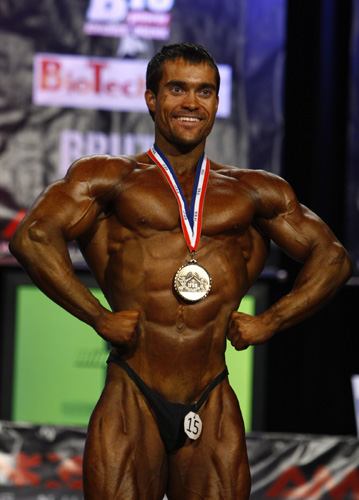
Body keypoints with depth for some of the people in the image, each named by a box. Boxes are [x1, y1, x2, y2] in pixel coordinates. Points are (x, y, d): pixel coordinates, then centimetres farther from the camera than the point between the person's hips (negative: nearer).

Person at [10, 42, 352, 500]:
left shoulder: (253, 192, 15)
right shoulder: (109, 178, 7)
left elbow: (332, 257, 18)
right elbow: (32, 239, -6)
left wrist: (269, 322, 6)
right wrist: (99, 318, -10)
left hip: (212, 410, 2)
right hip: (131, 405, -2)